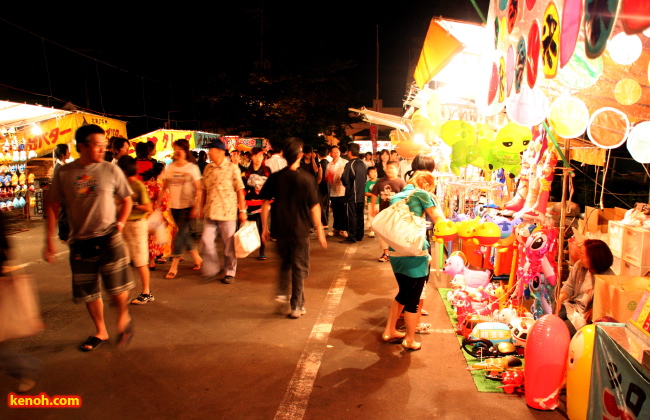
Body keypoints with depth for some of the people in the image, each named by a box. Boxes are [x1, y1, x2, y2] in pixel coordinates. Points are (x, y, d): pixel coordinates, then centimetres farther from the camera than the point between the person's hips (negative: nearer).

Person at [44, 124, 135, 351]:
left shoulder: (111, 170, -2)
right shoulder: (64, 173, 0)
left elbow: (127, 200, 9)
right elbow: (52, 205, 6)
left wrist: (119, 223, -2)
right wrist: (49, 239, 2)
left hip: (109, 237, -2)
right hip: (80, 241, 2)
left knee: (117, 285, -6)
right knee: (89, 292, 11)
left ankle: (123, 318, 25)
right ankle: (100, 332, 31)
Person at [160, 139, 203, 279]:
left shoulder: (192, 167, -5)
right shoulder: (169, 168, 6)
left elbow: (198, 189, -7)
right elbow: (164, 187, 7)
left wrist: (196, 207, -13)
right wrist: (158, 203, -1)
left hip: (187, 206, -5)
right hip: (174, 205, 5)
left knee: (181, 234, -6)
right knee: (185, 234, 11)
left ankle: (174, 267, 1)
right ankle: (197, 259, 27)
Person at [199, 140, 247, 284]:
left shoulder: (232, 168, -6)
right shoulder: (208, 168, 9)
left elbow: (240, 190, -6)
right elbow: (204, 189, 15)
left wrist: (242, 210, -7)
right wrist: (202, 208, 14)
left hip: (228, 212, -4)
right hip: (210, 212, 5)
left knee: (229, 244, 4)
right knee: (206, 240, 0)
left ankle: (230, 273, 19)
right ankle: (212, 269, 18)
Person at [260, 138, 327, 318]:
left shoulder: (275, 178, -2)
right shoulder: (307, 178, -11)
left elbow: (265, 204, 0)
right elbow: (314, 207, -11)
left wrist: (265, 228, 8)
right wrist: (320, 230, -1)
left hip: (280, 229, 3)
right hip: (300, 229, -3)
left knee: (286, 262, 26)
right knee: (300, 267, 10)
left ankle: (282, 293, 12)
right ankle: (296, 306, 16)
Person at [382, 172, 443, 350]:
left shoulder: (395, 197, 16)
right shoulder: (421, 194, -1)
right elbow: (440, 221, -3)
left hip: (395, 253, 6)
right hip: (415, 253, -6)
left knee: (403, 293, 24)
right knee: (413, 297, 8)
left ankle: (389, 331, 32)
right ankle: (410, 340, 21)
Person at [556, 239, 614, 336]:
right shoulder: (579, 266, 0)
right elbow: (569, 286, 5)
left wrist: (593, 310, -28)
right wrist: (560, 299, -10)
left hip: (587, 315, -5)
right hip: (572, 305, 6)